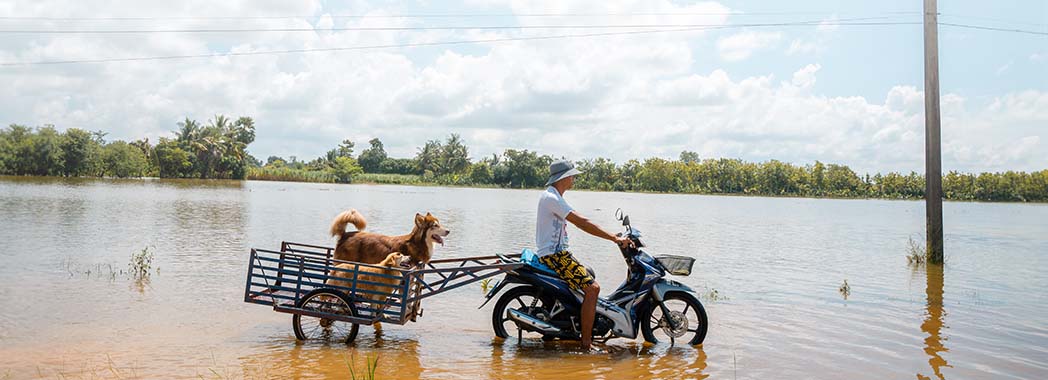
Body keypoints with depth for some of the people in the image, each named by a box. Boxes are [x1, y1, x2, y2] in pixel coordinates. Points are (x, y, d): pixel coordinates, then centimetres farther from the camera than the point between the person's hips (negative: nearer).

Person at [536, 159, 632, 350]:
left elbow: (579, 222, 17)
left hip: (556, 252, 11)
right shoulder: (552, 198, -18)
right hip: (553, 254, -11)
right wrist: (614, 238, -24)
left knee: (589, 275, 26)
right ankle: (586, 342, -16)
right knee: (592, 288, -18)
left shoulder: (553, 196, 17)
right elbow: (582, 223, -25)